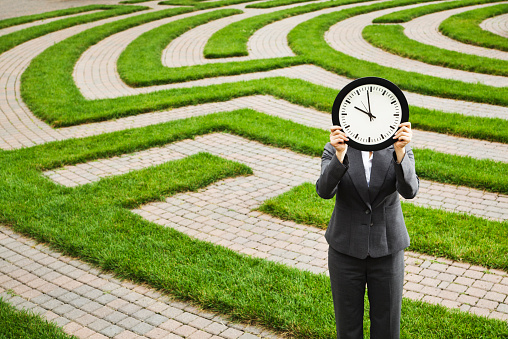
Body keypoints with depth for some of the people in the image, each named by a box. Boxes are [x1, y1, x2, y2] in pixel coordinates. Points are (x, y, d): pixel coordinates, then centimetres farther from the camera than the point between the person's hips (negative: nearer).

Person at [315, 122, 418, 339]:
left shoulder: (401, 150, -8)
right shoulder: (334, 150, -10)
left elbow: (409, 190, -26)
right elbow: (324, 190, -27)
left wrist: (400, 151, -42)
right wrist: (340, 154, -43)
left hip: (386, 253, 1)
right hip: (346, 251, 0)